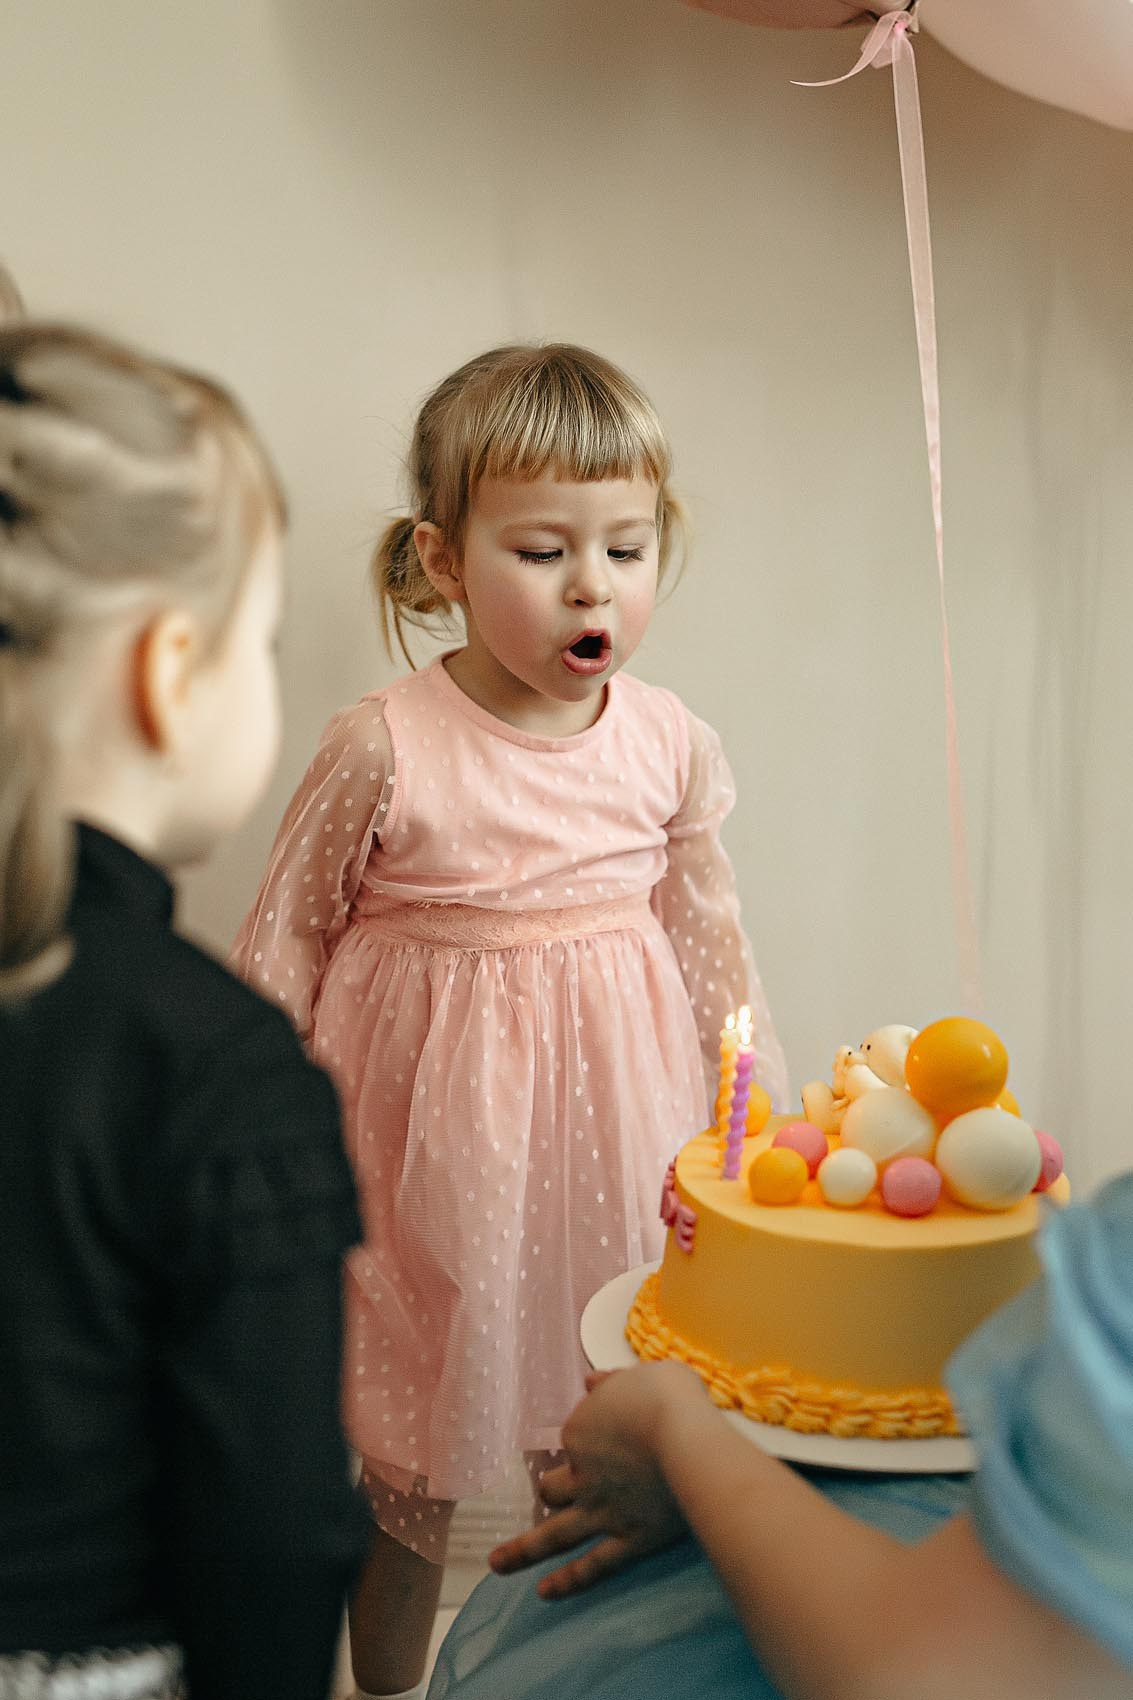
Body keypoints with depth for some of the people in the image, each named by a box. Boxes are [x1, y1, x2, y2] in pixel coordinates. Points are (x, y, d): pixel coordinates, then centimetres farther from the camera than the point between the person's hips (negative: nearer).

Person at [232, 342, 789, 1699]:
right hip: (430, 1129, -2)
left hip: (614, 1116, 3)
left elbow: (705, 937, 10)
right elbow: (284, 941, -2)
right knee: (409, 1457, 11)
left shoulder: (668, 745, -4)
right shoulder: (383, 749, -14)